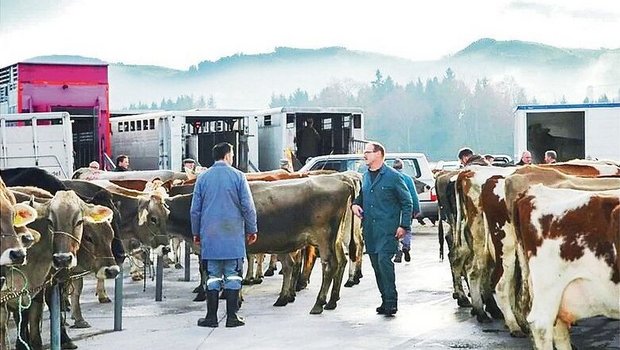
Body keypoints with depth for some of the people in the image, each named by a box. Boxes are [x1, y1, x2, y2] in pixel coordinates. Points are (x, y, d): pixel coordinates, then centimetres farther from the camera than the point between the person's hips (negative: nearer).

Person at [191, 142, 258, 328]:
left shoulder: (203, 178, 6)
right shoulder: (238, 176, -1)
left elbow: (195, 209, 7)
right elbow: (248, 206, -3)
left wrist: (196, 232, 17)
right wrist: (252, 230, 7)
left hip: (209, 236, 2)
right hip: (234, 236, -2)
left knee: (213, 276, 6)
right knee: (233, 276, 3)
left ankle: (211, 316, 7)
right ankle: (232, 316, 3)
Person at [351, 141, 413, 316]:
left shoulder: (393, 176, -4)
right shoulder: (365, 176, 14)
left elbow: (407, 202, -1)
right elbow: (361, 195, 30)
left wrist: (404, 226, -8)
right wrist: (355, 204, 6)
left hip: (387, 229, -7)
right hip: (369, 230, 7)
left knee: (384, 261, -16)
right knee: (376, 264, 8)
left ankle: (391, 301, -10)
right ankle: (386, 300, 18)